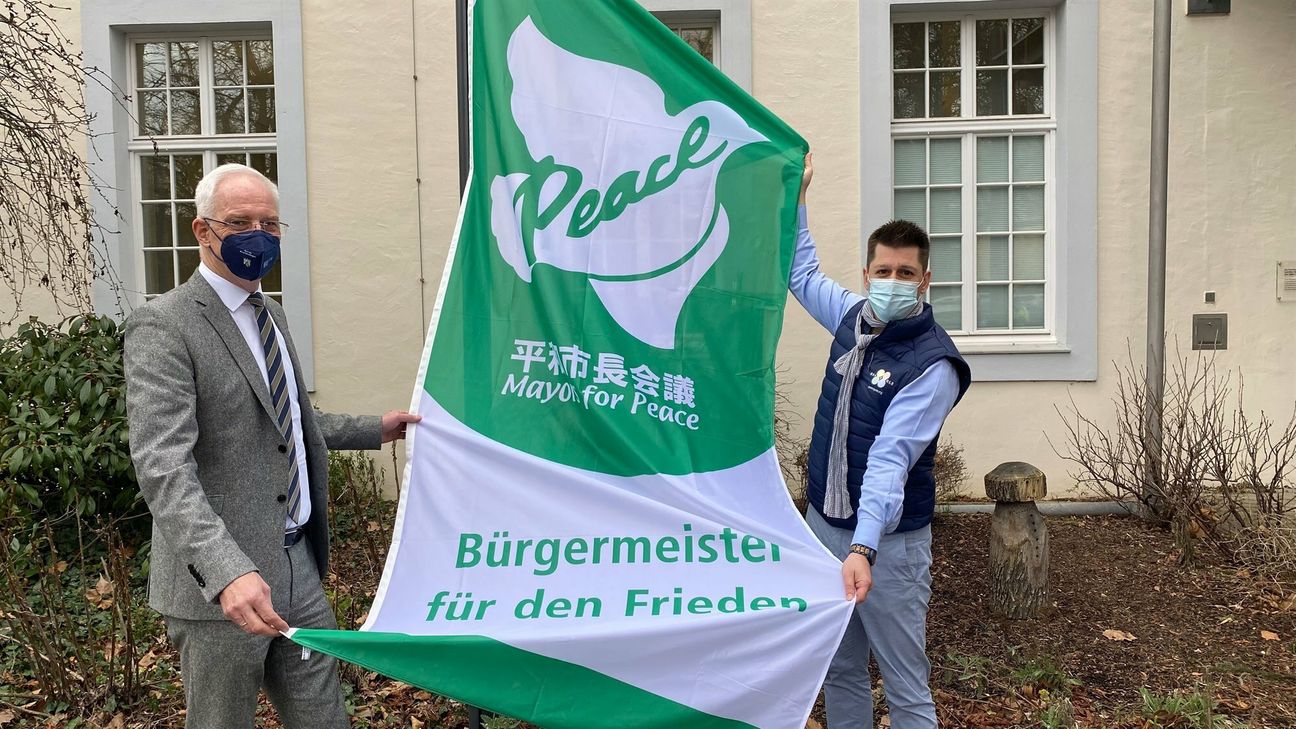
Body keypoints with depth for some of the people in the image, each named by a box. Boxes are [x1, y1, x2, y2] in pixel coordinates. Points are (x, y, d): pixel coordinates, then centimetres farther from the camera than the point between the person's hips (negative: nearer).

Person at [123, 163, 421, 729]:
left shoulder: (271, 315, 13)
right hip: (217, 579, -7)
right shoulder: (163, 327, -14)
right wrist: (228, 572, -36)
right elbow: (163, 467, -25)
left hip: (299, 564, 7)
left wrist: (376, 429, 21)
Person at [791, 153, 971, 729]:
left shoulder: (933, 366, -20)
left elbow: (890, 459, -31)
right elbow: (802, 273, 21)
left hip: (887, 541, -6)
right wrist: (796, 197, 20)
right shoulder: (855, 319, 1)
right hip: (824, 523, 7)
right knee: (839, 670, 18)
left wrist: (863, 548, -41)